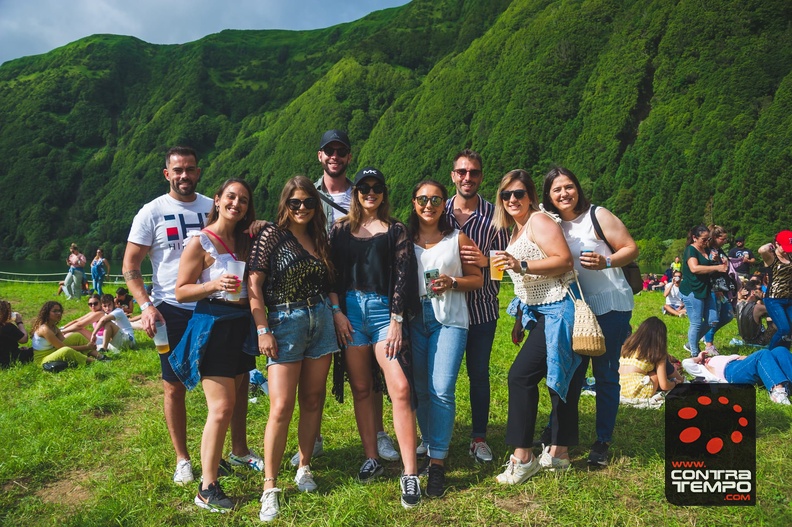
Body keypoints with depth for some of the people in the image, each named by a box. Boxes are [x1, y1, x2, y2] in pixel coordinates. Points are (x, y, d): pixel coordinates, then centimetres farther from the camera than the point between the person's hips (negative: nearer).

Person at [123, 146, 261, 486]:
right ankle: (182, 460, 24)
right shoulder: (152, 212, -1)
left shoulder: (214, 208, 8)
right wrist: (146, 305, -14)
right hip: (173, 311, -2)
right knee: (175, 386, 7)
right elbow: (130, 266, -1)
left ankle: (239, 450, 23)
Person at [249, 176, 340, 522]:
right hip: (285, 323, -5)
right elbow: (254, 284, -9)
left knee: (313, 400, 10)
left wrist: (335, 314, 8)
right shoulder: (272, 234, -5)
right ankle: (270, 488, 0)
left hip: (321, 321, 5)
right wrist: (263, 329, -15)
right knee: (281, 406, -9)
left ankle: (304, 468, 25)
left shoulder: (318, 237, 11)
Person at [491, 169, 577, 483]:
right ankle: (559, 452, 24)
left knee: (521, 375, -14)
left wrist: (521, 266, -27)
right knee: (560, 380, 15)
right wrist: (521, 320, 24)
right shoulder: (515, 230, 19)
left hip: (558, 310, -10)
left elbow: (564, 260, -21)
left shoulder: (539, 221, -10)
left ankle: (522, 457, -6)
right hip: (542, 313, 10)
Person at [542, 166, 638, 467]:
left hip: (610, 307, -4)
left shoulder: (597, 216, -7)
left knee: (606, 375, 3)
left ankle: (603, 443, 15)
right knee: (571, 374, 10)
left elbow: (631, 249, -7)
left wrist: (605, 262, -26)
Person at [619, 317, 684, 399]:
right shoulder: (657, 353, -4)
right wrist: (675, 383, 17)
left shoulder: (629, 343, 10)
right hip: (640, 392, -6)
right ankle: (681, 382, 30)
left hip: (622, 390, 6)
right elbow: (664, 386, -6)